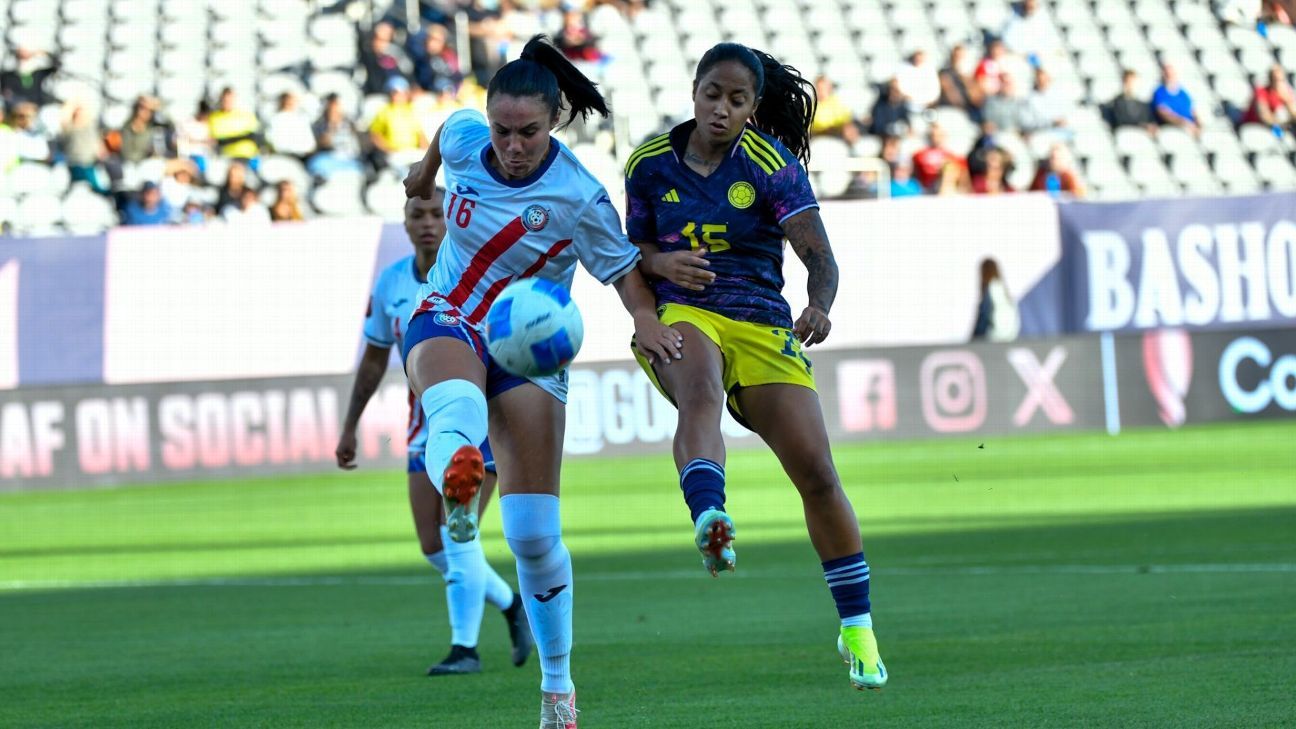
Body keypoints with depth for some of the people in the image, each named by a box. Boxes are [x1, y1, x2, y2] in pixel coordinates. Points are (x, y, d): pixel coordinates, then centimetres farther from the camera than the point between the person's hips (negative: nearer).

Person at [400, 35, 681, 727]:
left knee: (534, 533, -4)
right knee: (454, 402, -40)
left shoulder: (578, 198, -17)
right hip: (446, 324, 2)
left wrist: (646, 317, -28)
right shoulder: (465, 138, -7)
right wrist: (424, 171, 38)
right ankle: (456, 491, -76)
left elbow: (624, 268, -7)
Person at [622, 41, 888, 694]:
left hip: (763, 328, 0)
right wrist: (661, 261, -8)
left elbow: (818, 254, -11)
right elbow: (632, 248, 16)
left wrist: (819, 307, -32)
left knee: (816, 472, -6)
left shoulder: (771, 164, -4)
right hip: (679, 315, 0)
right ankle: (708, 520, -66)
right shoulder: (652, 162, 5)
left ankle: (856, 626, 10)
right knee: (701, 394, -37)